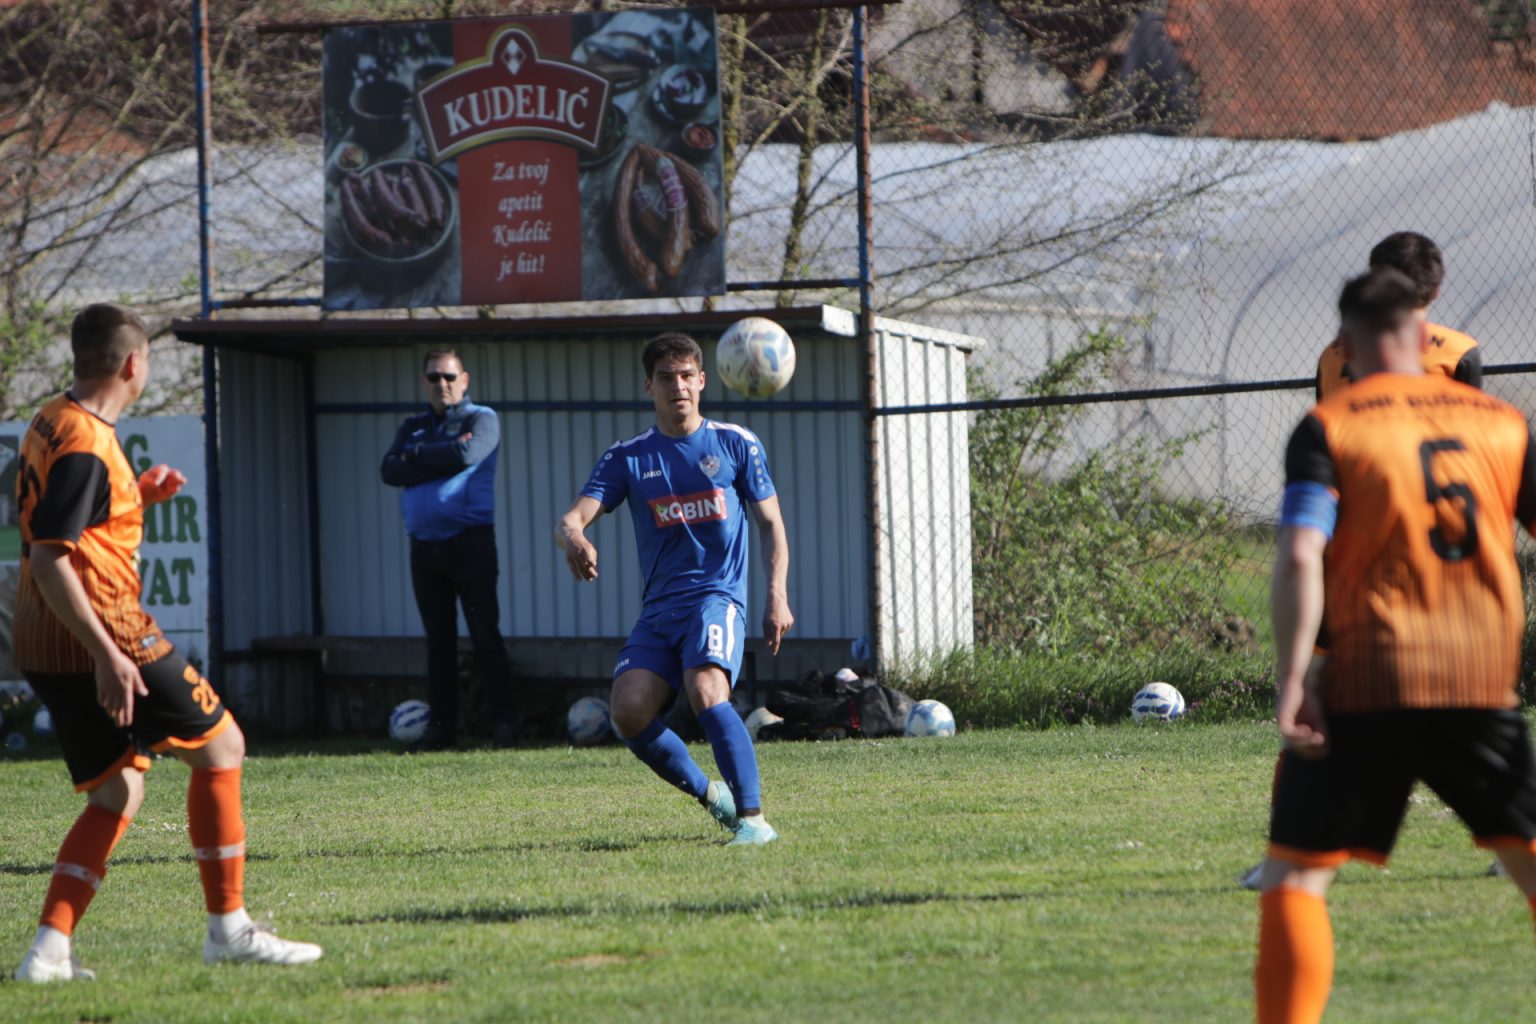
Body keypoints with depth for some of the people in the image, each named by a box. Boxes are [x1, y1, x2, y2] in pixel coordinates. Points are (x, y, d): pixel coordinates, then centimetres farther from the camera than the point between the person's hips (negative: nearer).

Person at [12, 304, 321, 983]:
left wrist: (137, 496, 20)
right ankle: (228, 928, 6)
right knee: (219, 745, 3)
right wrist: (107, 655, -27)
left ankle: (50, 948, 2)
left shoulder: (50, 424, 13)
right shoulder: (86, 446, -17)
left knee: (119, 788, 15)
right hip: (102, 633, -10)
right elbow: (49, 558, -24)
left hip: (46, 647, 10)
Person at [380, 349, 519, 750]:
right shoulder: (413, 428, 16)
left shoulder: (481, 420, 3)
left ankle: (504, 722, -7)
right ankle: (442, 725, 9)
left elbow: (466, 454, -19)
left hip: (470, 540, -5)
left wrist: (416, 455, -5)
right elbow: (390, 471, -1)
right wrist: (443, 458, -12)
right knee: (438, 639, 6)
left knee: (485, 635, -8)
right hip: (424, 545, 5)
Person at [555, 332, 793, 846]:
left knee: (705, 692, -30)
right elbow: (572, 519, -1)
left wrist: (778, 597, -4)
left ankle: (753, 818, -26)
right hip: (659, 609, 3)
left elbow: (771, 524, 10)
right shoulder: (628, 458, 9)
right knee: (629, 711, -18)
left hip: (718, 596, -3)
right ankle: (709, 795, 6)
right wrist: (574, 539, -28)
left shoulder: (736, 445, 6)